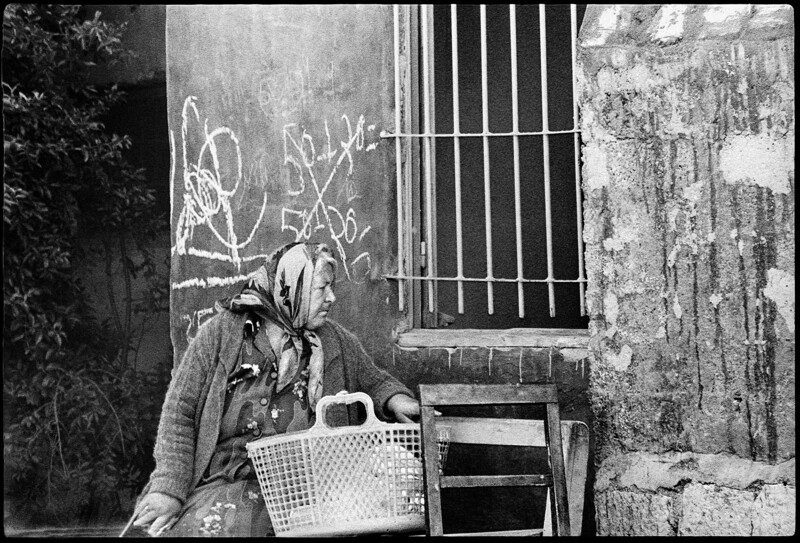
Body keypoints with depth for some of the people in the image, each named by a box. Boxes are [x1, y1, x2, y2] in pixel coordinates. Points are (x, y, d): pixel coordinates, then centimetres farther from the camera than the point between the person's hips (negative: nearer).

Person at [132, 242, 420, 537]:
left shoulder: (336, 340, 13)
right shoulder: (221, 332, 2)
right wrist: (169, 490, -8)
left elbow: (374, 382, 27)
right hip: (227, 481, -3)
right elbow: (179, 412, 1)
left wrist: (396, 401, 2)